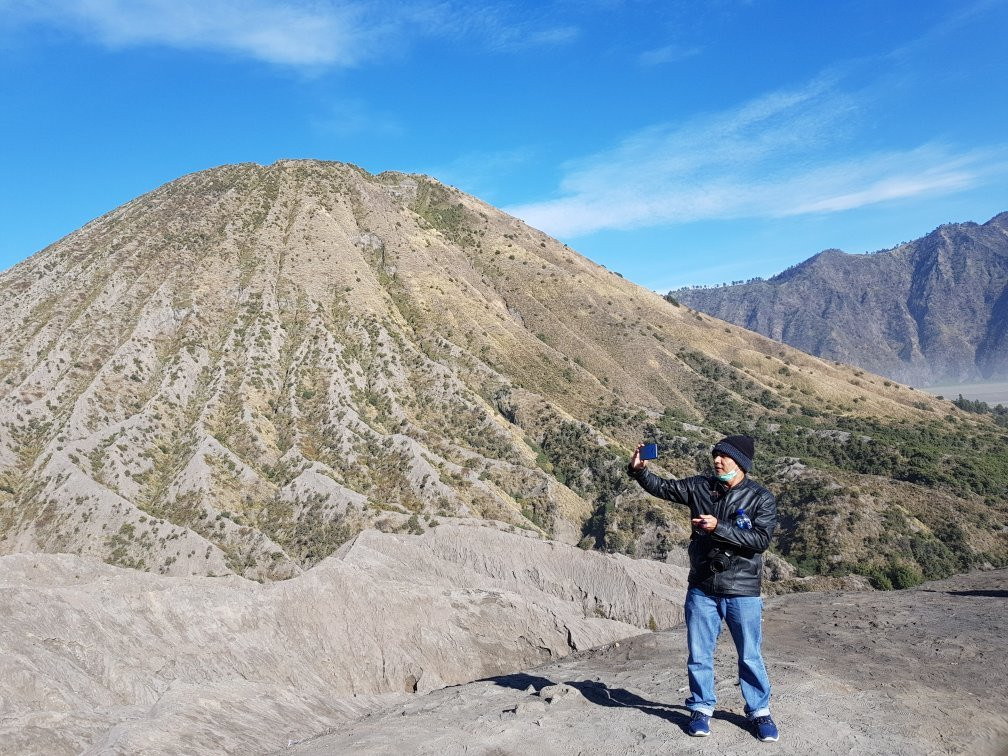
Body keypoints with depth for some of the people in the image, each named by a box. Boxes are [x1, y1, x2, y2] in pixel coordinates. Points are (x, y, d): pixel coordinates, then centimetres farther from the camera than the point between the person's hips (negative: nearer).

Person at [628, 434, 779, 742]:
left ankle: (759, 712, 28)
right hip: (702, 589, 3)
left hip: (742, 591, -2)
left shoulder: (761, 498, -8)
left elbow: (761, 539, -18)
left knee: (750, 656, 9)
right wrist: (639, 470, -12)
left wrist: (718, 528, -25)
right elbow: (662, 488, 6)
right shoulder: (700, 487, 1)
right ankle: (701, 708, 26)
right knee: (699, 654, 10)